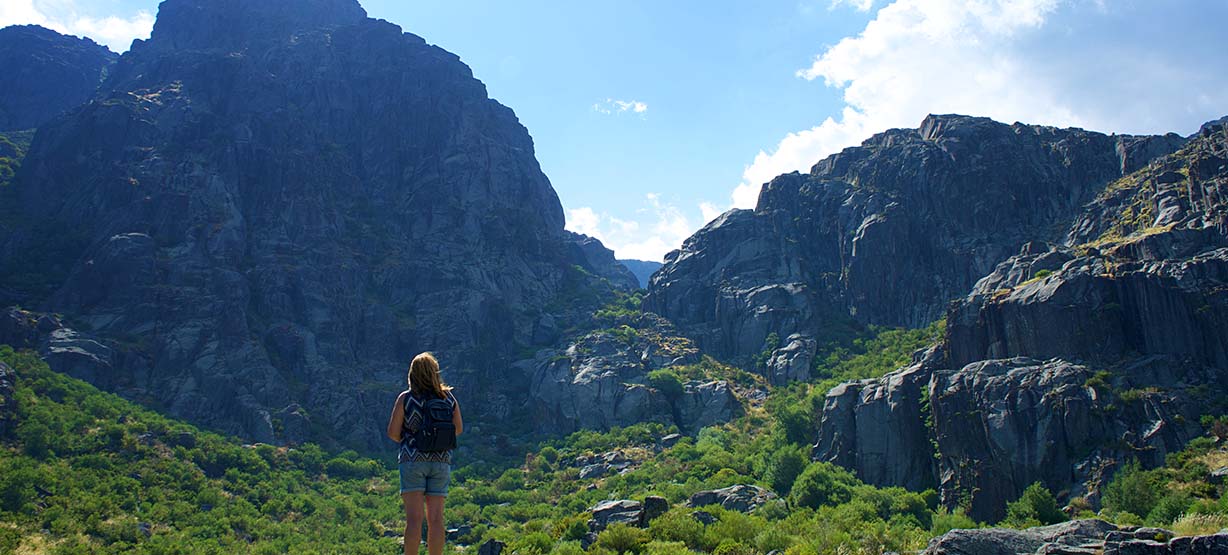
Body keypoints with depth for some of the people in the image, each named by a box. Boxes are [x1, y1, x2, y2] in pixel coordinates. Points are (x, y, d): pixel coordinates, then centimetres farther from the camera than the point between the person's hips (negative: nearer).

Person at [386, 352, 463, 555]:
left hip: (413, 460, -2)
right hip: (441, 461, 3)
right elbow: (458, 429, 10)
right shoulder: (448, 398, 3)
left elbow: (392, 433, -5)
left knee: (414, 518, -3)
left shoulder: (405, 398, -5)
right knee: (436, 519, 6)